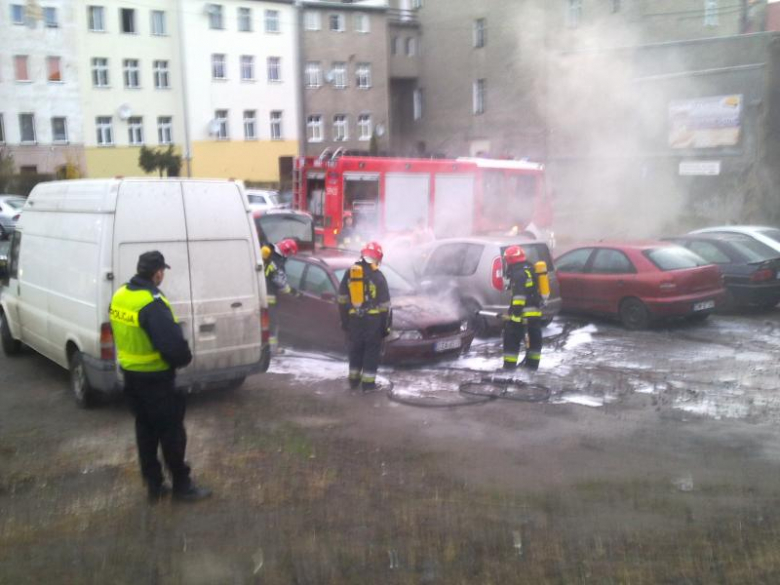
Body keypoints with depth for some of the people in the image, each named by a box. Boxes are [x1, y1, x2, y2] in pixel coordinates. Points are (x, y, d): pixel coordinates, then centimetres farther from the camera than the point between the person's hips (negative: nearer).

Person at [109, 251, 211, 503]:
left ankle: (153, 484, 27)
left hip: (130, 373, 8)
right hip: (155, 378, -8)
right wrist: (184, 359, -9)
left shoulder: (119, 296, 2)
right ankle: (182, 486, 18)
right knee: (171, 431, 6)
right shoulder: (152, 303, -27)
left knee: (145, 429, 18)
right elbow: (173, 343, -29)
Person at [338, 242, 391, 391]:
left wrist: (344, 320, 16)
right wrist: (386, 325, 0)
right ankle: (368, 383, 5)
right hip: (373, 319, -4)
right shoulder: (377, 276, -8)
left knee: (355, 349, 17)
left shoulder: (349, 273, 4)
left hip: (354, 318, 4)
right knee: (372, 351, 5)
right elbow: (384, 304, -7)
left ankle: (353, 380, 25)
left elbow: (342, 300, 8)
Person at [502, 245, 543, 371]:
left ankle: (509, 366, -5)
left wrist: (516, 313, -29)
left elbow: (519, 295, -26)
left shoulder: (519, 273, -16)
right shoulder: (529, 270, 18)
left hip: (524, 313, -10)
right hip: (535, 311, 10)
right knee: (534, 338, 15)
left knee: (512, 338, -4)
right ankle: (532, 364, 25)